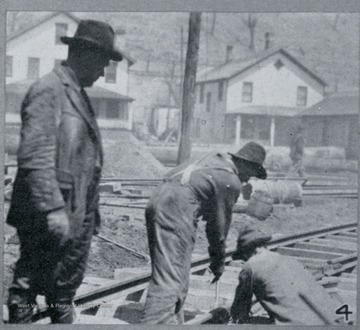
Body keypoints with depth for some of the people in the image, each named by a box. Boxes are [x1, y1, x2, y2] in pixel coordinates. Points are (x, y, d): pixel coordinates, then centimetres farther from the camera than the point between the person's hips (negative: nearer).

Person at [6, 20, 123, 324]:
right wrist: (53, 209, -27)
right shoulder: (48, 90, -13)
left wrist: (91, 213, 19)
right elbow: (34, 157, -22)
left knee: (65, 292, 18)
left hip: (77, 218, 10)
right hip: (48, 219, -10)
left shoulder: (78, 94, 16)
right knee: (28, 288, 2)